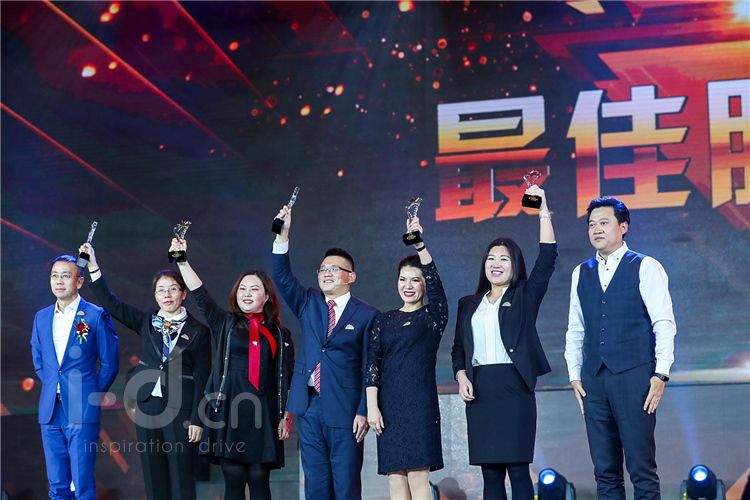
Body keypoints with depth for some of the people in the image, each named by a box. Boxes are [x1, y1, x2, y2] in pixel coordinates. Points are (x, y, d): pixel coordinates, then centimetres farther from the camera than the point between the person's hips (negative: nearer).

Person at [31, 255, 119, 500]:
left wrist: (93, 394, 1)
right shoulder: (42, 317, 12)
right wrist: (53, 388, 14)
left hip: (82, 411, -5)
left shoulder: (96, 316, -3)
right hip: (50, 411, 5)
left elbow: (110, 363, 1)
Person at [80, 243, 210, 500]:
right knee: (154, 478, 7)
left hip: (181, 410, -4)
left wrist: (197, 420, -7)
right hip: (148, 405, 4)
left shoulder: (198, 331, -2)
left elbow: (202, 379, -2)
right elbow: (109, 302, 5)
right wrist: (93, 264, -4)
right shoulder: (147, 321, 8)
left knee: (181, 477, -2)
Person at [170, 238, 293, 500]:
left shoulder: (280, 335, 11)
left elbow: (287, 380, 11)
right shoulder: (225, 323, 10)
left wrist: (286, 417, 6)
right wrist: (182, 261, -11)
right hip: (229, 412, 0)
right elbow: (200, 295, -1)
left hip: (264, 415, 0)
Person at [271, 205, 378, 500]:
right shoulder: (309, 304, 13)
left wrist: (363, 412, -9)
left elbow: (369, 368, -3)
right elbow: (282, 278, 1)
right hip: (310, 408, 4)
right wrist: (282, 235, -10)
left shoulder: (366, 315, -1)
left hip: (344, 410, -4)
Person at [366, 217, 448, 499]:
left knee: (418, 477, -9)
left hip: (420, 404, -3)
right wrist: (372, 406, -3)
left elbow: (435, 282, -14)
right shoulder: (384, 320, 13)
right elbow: (373, 363, 7)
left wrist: (420, 245, -26)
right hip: (389, 406, 4)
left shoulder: (433, 316, 4)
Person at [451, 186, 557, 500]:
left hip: (514, 388, -4)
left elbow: (547, 258, -4)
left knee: (517, 469, -6)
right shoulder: (469, 305, 17)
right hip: (479, 391, 4)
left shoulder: (524, 297, 7)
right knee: (490, 472, 4)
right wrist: (461, 377, -1)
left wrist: (543, 211, -9)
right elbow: (459, 348, 18)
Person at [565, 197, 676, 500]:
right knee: (605, 471, 6)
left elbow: (664, 324, -4)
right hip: (594, 380, 5)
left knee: (642, 468, -5)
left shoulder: (646, 268, 1)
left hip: (634, 376, -5)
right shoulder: (581, 273, 15)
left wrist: (661, 374, -11)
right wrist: (575, 375, 9)